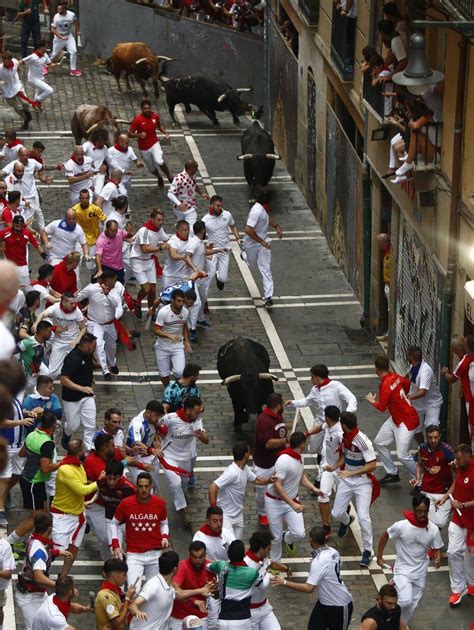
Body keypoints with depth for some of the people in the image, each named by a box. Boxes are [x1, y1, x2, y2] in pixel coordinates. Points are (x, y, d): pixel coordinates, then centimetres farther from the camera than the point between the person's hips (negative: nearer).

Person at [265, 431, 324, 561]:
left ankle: (288, 539, 29)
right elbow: (277, 486, -28)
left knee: (299, 533, -7)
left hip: (292, 501, 6)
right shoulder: (284, 460, -27)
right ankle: (275, 563, 29)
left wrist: (314, 489, 2)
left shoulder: (299, 458, 0)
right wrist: (293, 504, -32)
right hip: (275, 502, -6)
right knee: (276, 537, 5)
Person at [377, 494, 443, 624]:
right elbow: (385, 536, -5)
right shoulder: (402, 526, -22)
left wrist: (438, 559, -23)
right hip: (403, 569, -3)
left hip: (420, 572, 3)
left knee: (412, 606, 13)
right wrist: (379, 557, -1)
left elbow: (437, 548, -1)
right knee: (405, 601, -21)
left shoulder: (433, 529, -13)